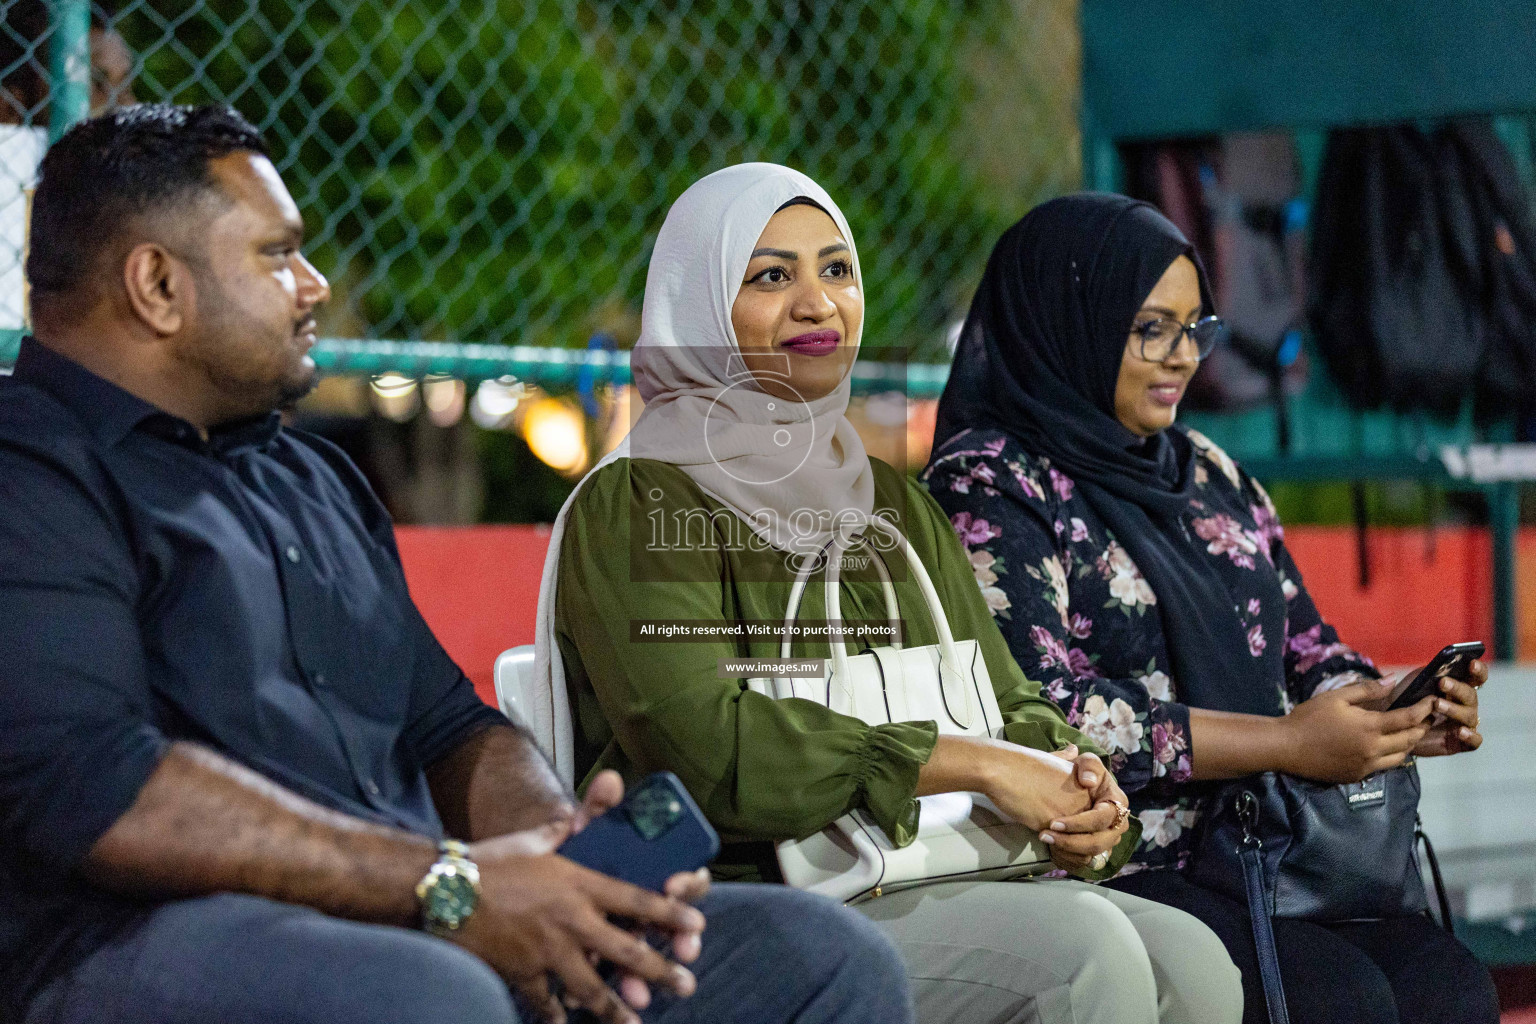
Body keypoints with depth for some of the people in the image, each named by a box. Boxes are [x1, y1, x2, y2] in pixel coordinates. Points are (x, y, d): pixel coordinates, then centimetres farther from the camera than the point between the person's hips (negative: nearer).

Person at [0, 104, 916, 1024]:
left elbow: (447, 725, 25)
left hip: (419, 932, 8)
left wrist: (562, 842, 0)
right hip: (152, 940, -8)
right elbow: (89, 784, -16)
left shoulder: (315, 477, 28)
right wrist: (449, 883, -16)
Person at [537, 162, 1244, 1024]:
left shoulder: (894, 503, 22)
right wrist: (970, 763, -15)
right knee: (1082, 949, -27)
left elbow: (1004, 700, 17)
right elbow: (708, 746, -17)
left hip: (927, 881, 7)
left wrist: (1074, 782, -8)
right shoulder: (633, 507, -3)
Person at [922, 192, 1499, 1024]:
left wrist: (1405, 717, -2)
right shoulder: (987, 487, -3)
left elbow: (1307, 656, 22)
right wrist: (1286, 743, -16)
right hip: (1099, 873, -7)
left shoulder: (1209, 475, 20)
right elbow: (1043, 714, -15)